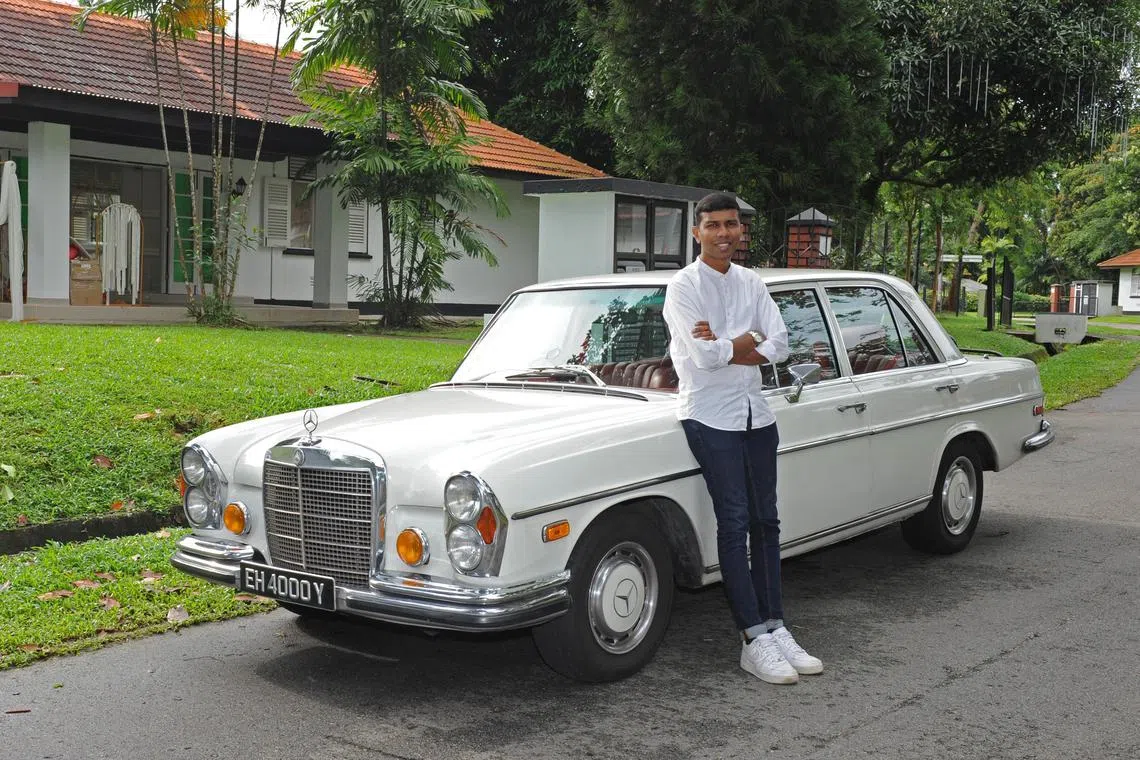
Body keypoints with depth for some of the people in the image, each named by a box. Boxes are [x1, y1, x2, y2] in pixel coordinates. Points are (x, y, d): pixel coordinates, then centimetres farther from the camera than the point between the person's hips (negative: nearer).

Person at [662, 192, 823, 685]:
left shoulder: (751, 284, 10)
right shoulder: (683, 287, -7)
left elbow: (779, 346, 0)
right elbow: (705, 356, -18)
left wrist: (724, 347, -12)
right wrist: (749, 339, -3)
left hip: (755, 413, 6)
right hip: (709, 415, -6)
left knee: (765, 522, 7)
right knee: (735, 523, -7)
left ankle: (775, 627, 14)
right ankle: (754, 640, -4)